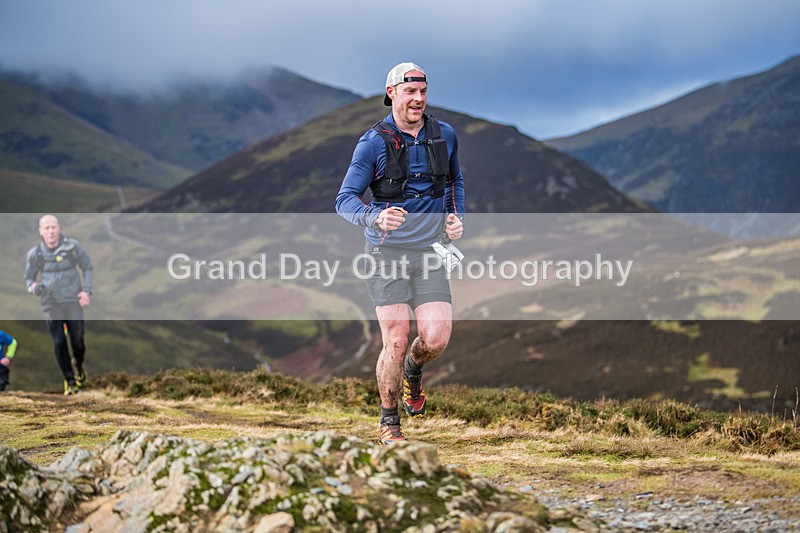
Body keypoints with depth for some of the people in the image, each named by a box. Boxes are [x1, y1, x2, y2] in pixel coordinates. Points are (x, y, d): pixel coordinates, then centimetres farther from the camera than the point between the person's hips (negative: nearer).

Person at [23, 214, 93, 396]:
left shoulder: (73, 246, -7)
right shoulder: (34, 254, -5)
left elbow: (88, 267, 6)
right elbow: (29, 277, 9)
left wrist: (86, 290, -4)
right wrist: (33, 287, -13)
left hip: (73, 301, 0)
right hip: (51, 304, 0)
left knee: (77, 340, 8)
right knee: (59, 343, -3)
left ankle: (79, 367, 39)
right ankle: (69, 380, 11)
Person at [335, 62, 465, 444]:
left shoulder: (445, 135, 5)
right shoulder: (373, 143, -7)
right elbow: (345, 200, -9)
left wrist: (456, 216, 8)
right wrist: (375, 218, -29)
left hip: (430, 253, 3)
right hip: (387, 253, -3)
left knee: (437, 339, -10)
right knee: (396, 342, -7)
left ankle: (413, 369, 27)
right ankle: (388, 422, 14)